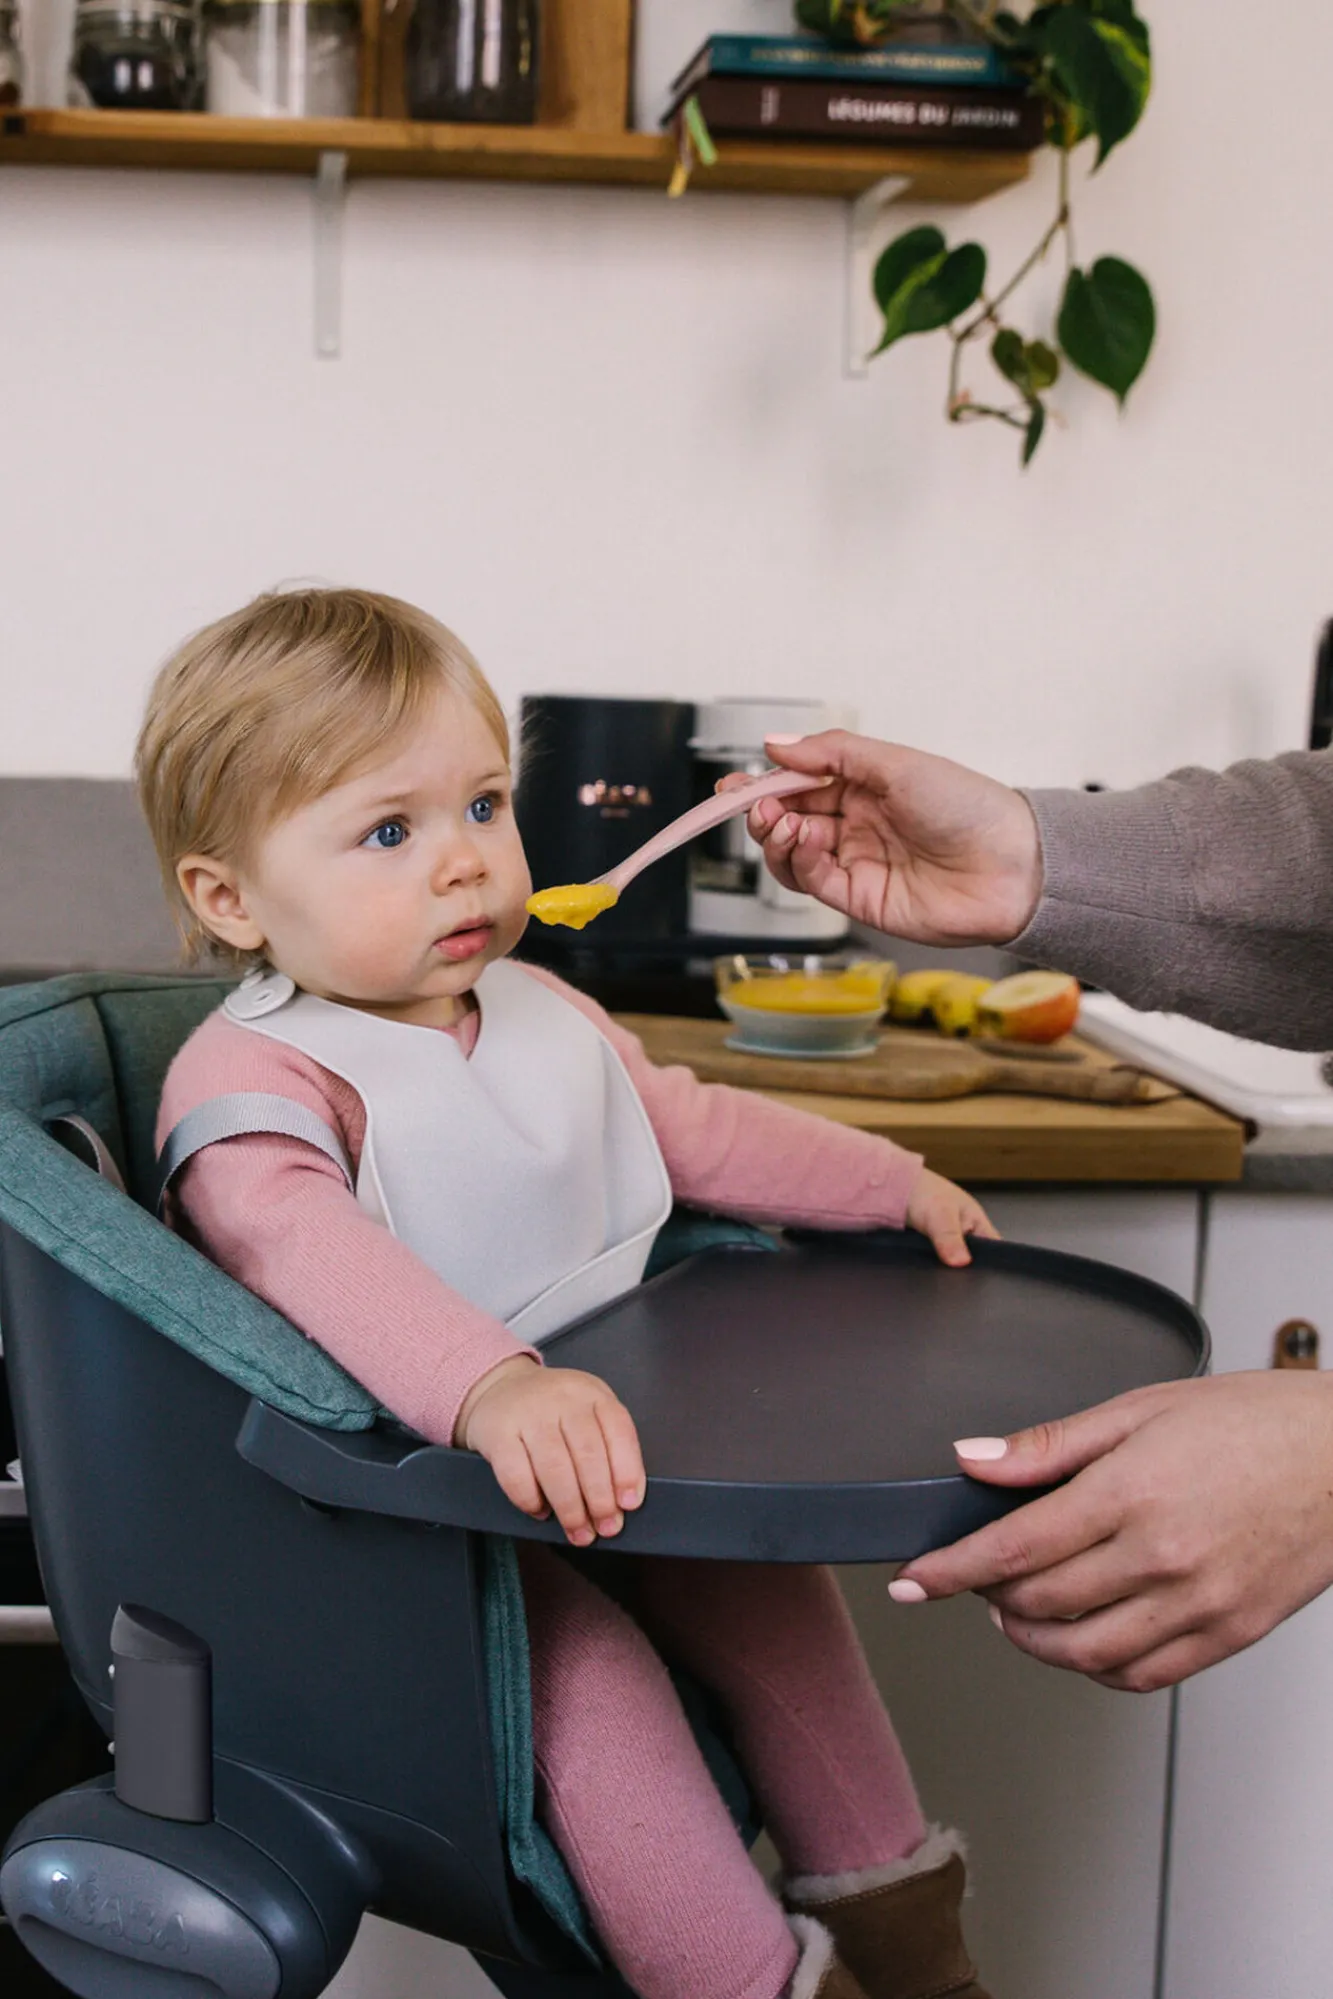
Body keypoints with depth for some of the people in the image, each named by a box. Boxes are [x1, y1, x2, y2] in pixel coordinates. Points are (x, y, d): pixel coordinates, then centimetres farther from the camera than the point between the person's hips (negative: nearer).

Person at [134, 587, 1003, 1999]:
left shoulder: (549, 1019, 10)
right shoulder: (248, 1082, -19)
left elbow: (696, 1129, 26)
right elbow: (309, 1252, -40)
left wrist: (892, 1183, 24)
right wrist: (493, 1387, -57)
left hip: (589, 1442, 8)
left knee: (764, 1575, -1)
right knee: (579, 1659, -26)